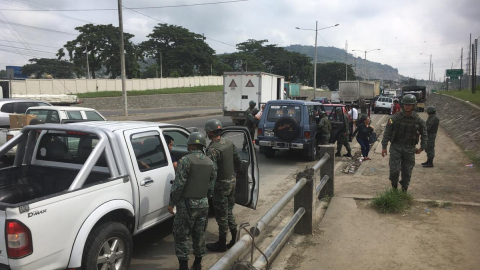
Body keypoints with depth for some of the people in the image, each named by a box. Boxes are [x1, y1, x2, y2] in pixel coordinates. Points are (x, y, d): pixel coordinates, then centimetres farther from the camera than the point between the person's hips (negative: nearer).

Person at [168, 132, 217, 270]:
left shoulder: (185, 160, -14)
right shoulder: (210, 163, 5)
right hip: (203, 203, 6)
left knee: (181, 235, 5)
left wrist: (171, 203, -9)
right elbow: (211, 186, 10)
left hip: (187, 204, -6)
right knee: (199, 234, 16)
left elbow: (178, 184, -17)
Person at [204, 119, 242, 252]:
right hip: (232, 181, 8)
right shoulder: (229, 143, 3)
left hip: (221, 184, -8)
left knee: (221, 215, 6)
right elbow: (238, 162, 11)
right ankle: (235, 238, 29)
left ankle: (222, 244, 19)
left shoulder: (213, 149, -23)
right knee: (229, 211, 21)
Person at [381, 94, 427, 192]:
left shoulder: (418, 120, -2)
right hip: (396, 147, -2)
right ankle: (394, 188, 17)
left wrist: (422, 148, 11)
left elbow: (424, 134, 12)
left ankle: (404, 191, 23)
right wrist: (384, 147, -5)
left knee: (407, 172, 7)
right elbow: (387, 132, -3)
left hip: (409, 149, 2)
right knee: (394, 170, -9)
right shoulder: (395, 118, -7)